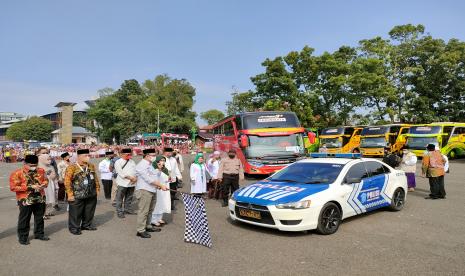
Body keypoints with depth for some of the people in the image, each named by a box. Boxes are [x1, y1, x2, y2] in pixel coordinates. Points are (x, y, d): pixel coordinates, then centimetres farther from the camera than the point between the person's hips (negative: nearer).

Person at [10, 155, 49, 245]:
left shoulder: (41, 171, 2)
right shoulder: (17, 173, -12)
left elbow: (45, 180, 15)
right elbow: (13, 187, -16)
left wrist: (43, 185, -10)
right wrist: (30, 187, -21)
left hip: (40, 199, 4)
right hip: (25, 200, -4)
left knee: (39, 218, 16)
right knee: (24, 219, 6)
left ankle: (39, 233, 31)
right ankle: (23, 237, 20)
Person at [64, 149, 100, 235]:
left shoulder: (91, 166, 7)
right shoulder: (72, 167, -10)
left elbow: (96, 178, 15)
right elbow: (67, 181, -12)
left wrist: (97, 189, 12)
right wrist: (70, 194, -13)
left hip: (91, 195, 6)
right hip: (77, 196, -5)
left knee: (89, 211, 15)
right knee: (76, 213, 4)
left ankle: (87, 225, 32)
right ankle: (74, 228, 20)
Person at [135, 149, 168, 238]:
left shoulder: (150, 164, 16)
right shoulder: (142, 165, -15)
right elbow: (149, 179, -20)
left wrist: (159, 185, 2)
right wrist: (161, 186, -18)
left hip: (152, 190, 10)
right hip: (144, 191, -9)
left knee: (150, 210, 16)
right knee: (143, 211, -5)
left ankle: (148, 226, 27)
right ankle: (140, 230, 1)